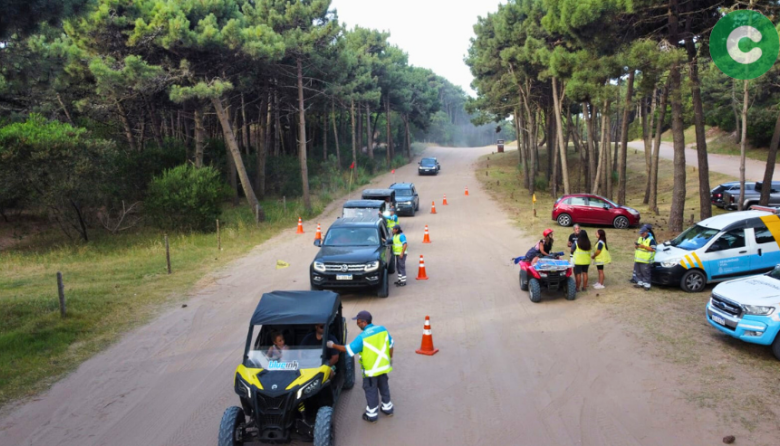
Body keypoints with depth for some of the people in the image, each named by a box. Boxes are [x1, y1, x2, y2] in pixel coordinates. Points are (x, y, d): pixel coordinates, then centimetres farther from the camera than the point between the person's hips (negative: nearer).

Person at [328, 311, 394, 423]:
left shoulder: (362, 337, -24)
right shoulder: (382, 329, -8)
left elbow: (348, 350, -18)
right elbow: (390, 345, 3)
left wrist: (333, 345, -7)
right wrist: (390, 358, 19)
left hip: (371, 370, -5)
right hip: (383, 366, 5)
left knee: (371, 391, 11)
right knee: (384, 387, 23)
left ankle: (372, 415, 23)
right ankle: (387, 408, 39)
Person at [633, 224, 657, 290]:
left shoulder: (651, 239, -10)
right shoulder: (640, 238, 15)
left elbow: (653, 249, -16)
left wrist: (644, 246, -23)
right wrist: (636, 246, 1)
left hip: (646, 261, -8)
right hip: (638, 259, 8)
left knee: (646, 273, -4)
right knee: (638, 272, 14)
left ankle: (647, 285, 3)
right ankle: (640, 283, 26)